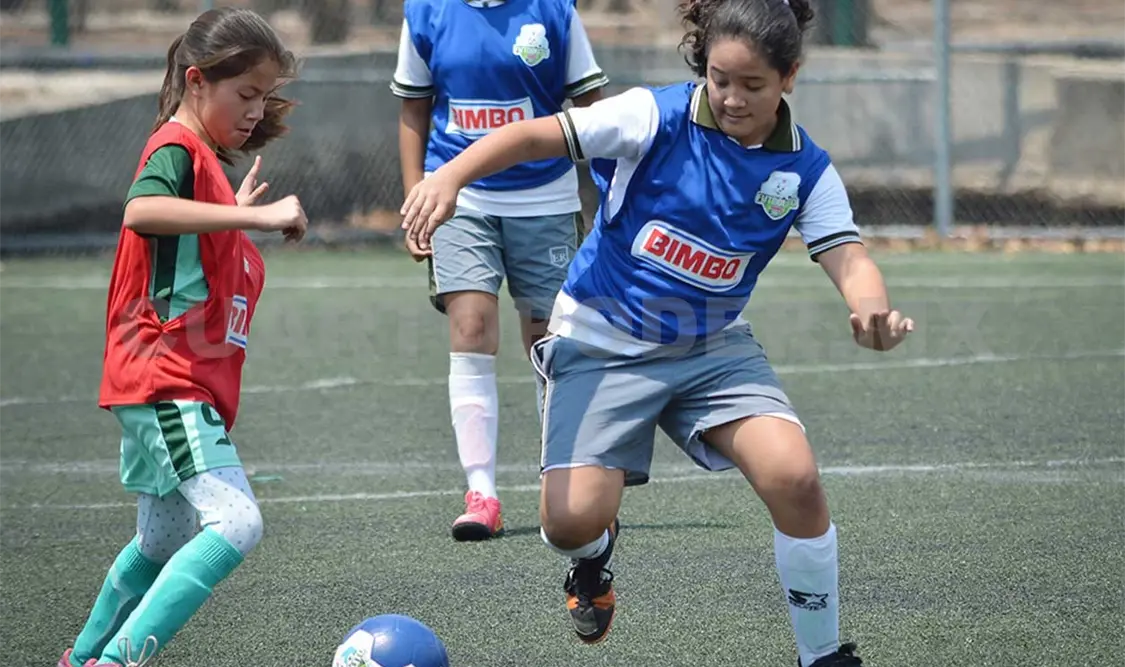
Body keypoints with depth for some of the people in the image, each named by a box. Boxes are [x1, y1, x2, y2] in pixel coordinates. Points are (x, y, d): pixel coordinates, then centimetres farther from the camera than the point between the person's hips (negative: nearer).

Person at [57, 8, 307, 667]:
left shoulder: (205, 158, 20)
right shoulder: (178, 148, -10)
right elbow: (141, 211, -34)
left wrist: (235, 215, 24)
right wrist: (255, 216, -35)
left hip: (192, 386, 11)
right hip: (167, 382, -11)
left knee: (164, 544, 22)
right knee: (237, 523, -25)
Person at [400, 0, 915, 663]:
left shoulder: (806, 170, -7)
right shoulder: (656, 118, -16)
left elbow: (848, 258, -19)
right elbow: (536, 134, -19)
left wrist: (873, 308, -43)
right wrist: (451, 175, -36)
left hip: (714, 345, 2)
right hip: (604, 342, -2)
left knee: (794, 477, -22)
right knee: (573, 519, -18)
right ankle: (595, 552, 24)